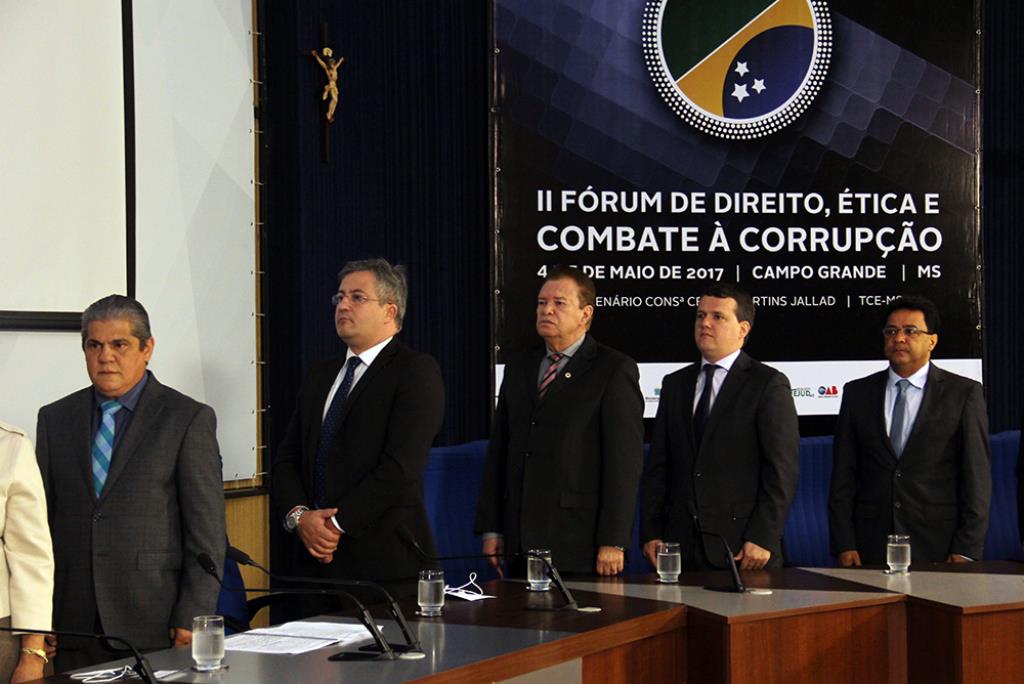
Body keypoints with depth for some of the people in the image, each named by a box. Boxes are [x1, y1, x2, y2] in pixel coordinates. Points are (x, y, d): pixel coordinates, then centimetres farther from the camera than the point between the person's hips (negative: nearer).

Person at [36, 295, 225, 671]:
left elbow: (206, 532, -4)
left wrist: (192, 619, -10)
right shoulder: (55, 418, 12)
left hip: (154, 625, -3)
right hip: (71, 623, 3)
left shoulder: (190, 419, -1)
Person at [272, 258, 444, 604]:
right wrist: (298, 516, -6)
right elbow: (287, 458, 14)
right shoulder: (320, 376, 18)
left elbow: (401, 465, -15)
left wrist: (339, 524, -14)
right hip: (317, 558, 6)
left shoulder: (417, 371, -4)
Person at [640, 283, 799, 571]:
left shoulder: (769, 384, -1)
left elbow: (782, 469, -7)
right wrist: (650, 533, 4)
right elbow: (658, 466, 13)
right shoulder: (675, 384, 15)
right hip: (679, 544, 4)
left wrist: (763, 538, -14)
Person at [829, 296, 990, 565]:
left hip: (937, 547, -2)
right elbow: (843, 475, 7)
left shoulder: (964, 394, 2)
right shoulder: (857, 393, 9)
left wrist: (966, 550, -7)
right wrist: (843, 544, -1)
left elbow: (977, 477, -1)